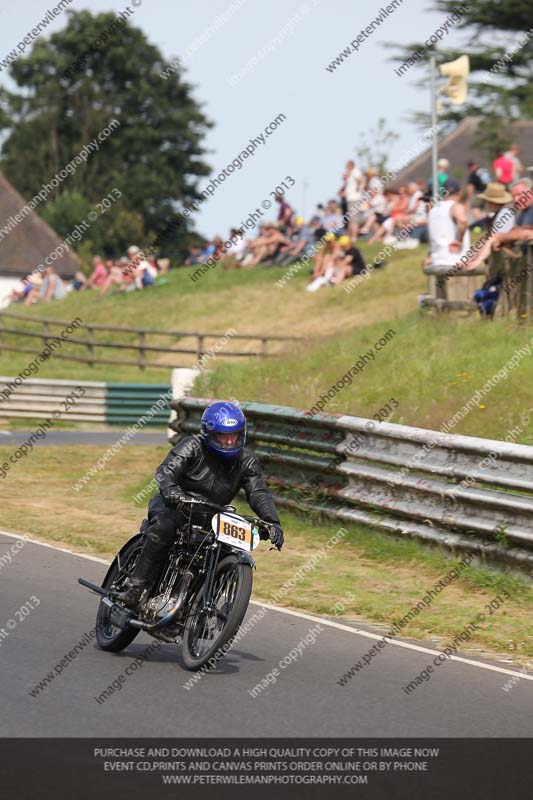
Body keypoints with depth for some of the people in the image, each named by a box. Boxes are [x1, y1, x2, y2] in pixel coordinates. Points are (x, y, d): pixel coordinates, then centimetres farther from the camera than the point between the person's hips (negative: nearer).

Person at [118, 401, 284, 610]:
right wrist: (170, 491, -46)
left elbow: (259, 493, -3)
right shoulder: (192, 447, -8)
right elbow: (166, 471, -22)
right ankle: (135, 588, -34)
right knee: (164, 527, -35)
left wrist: (273, 522, -22)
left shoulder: (246, 461, 5)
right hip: (174, 507, -5)